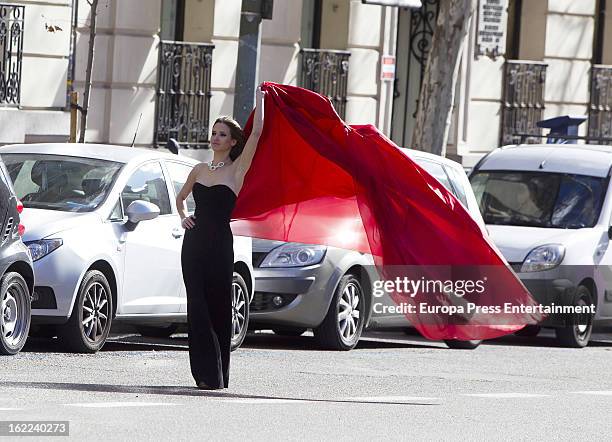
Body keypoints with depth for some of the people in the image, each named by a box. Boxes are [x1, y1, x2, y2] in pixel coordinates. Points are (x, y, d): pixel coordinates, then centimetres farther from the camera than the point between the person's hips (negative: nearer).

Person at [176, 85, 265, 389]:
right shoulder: (200, 170, 14)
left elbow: (257, 132, -9)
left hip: (220, 244, -5)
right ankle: (205, 373, 2)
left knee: (218, 309, -2)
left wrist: (260, 99, 2)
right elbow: (180, 197, 30)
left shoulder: (237, 169, 0)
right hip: (194, 241, 5)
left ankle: (216, 376, 3)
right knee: (197, 308, 0)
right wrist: (182, 217, 11)